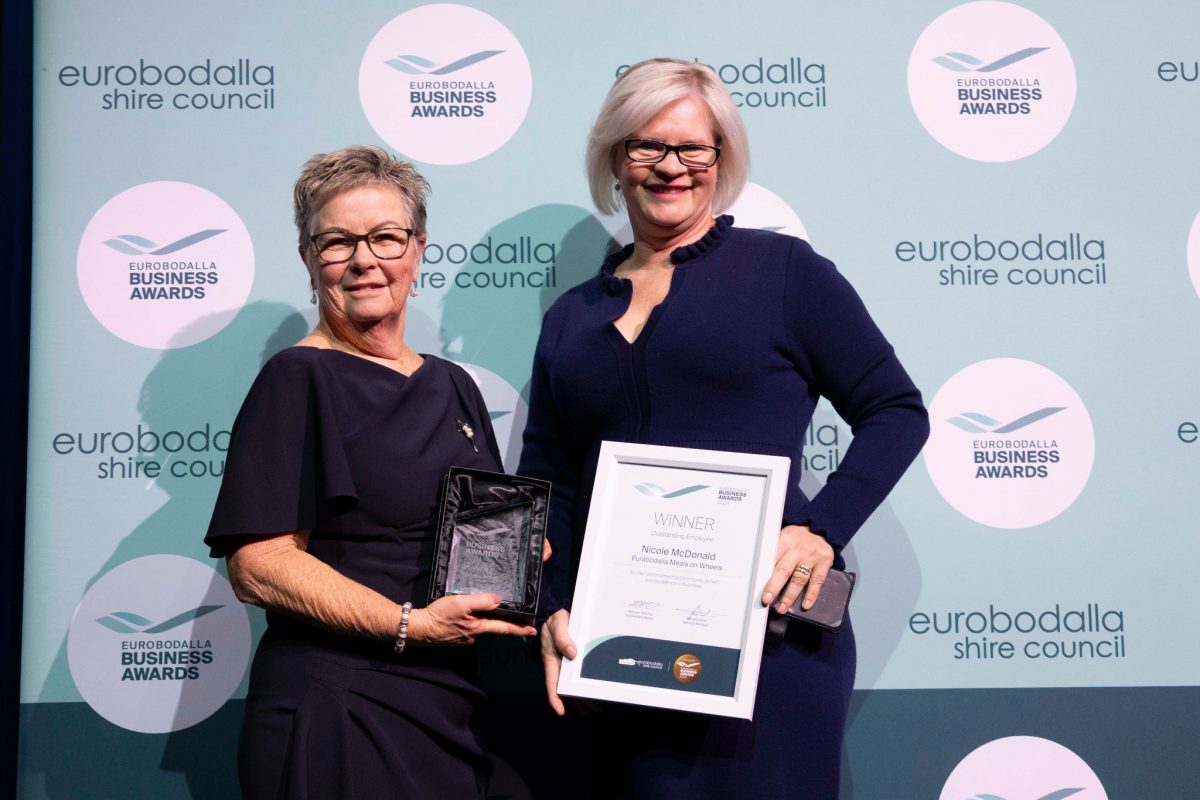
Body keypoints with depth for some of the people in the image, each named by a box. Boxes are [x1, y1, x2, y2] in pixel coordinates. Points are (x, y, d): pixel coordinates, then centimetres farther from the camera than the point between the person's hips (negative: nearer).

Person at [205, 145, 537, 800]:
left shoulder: (452, 386, 13)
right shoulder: (298, 381, -7)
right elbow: (257, 564, -16)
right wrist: (411, 624, -22)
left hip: (455, 710, 7)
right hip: (336, 714, -6)